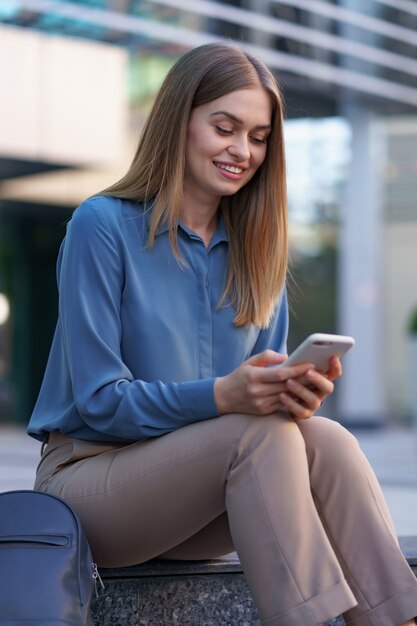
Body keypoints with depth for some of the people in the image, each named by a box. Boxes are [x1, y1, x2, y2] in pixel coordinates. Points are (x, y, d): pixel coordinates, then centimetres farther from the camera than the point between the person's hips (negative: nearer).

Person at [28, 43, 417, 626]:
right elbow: (99, 401, -14)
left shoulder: (255, 249, 9)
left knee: (324, 438, -26)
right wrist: (221, 396, -30)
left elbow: (265, 390, 8)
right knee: (261, 434, -31)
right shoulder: (101, 226, -8)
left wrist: (297, 393, -18)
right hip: (89, 479, -5)